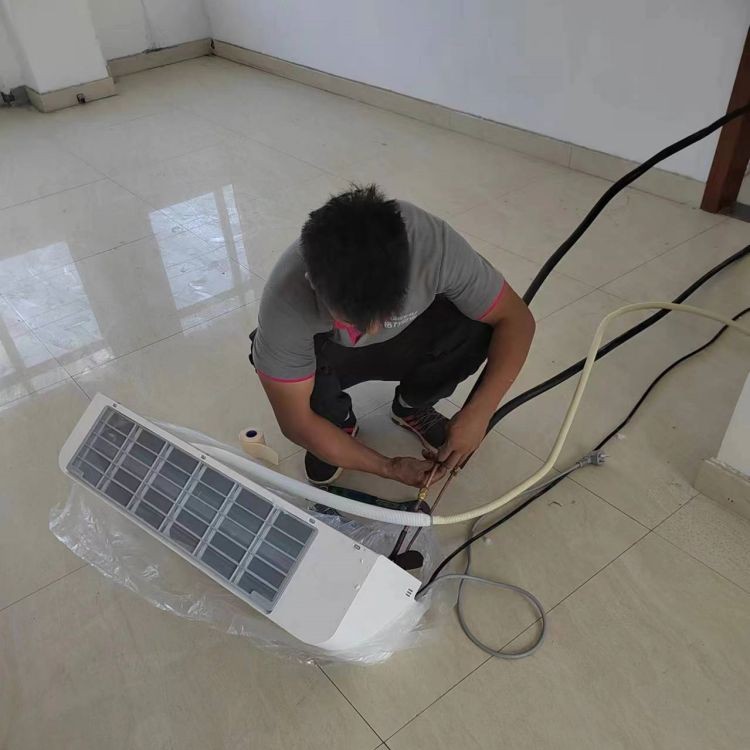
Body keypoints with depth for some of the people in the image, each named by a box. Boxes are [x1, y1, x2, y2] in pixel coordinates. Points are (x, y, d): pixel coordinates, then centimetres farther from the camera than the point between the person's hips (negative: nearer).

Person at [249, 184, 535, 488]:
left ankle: (411, 406, 3)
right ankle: (339, 424, 1)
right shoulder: (286, 298, -38)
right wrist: (389, 468, -27)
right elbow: (296, 423, -28)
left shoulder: (435, 245, -36)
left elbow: (516, 319, -24)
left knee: (475, 326, -29)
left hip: (406, 339, 1)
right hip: (329, 350, -1)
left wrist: (478, 412, -35)